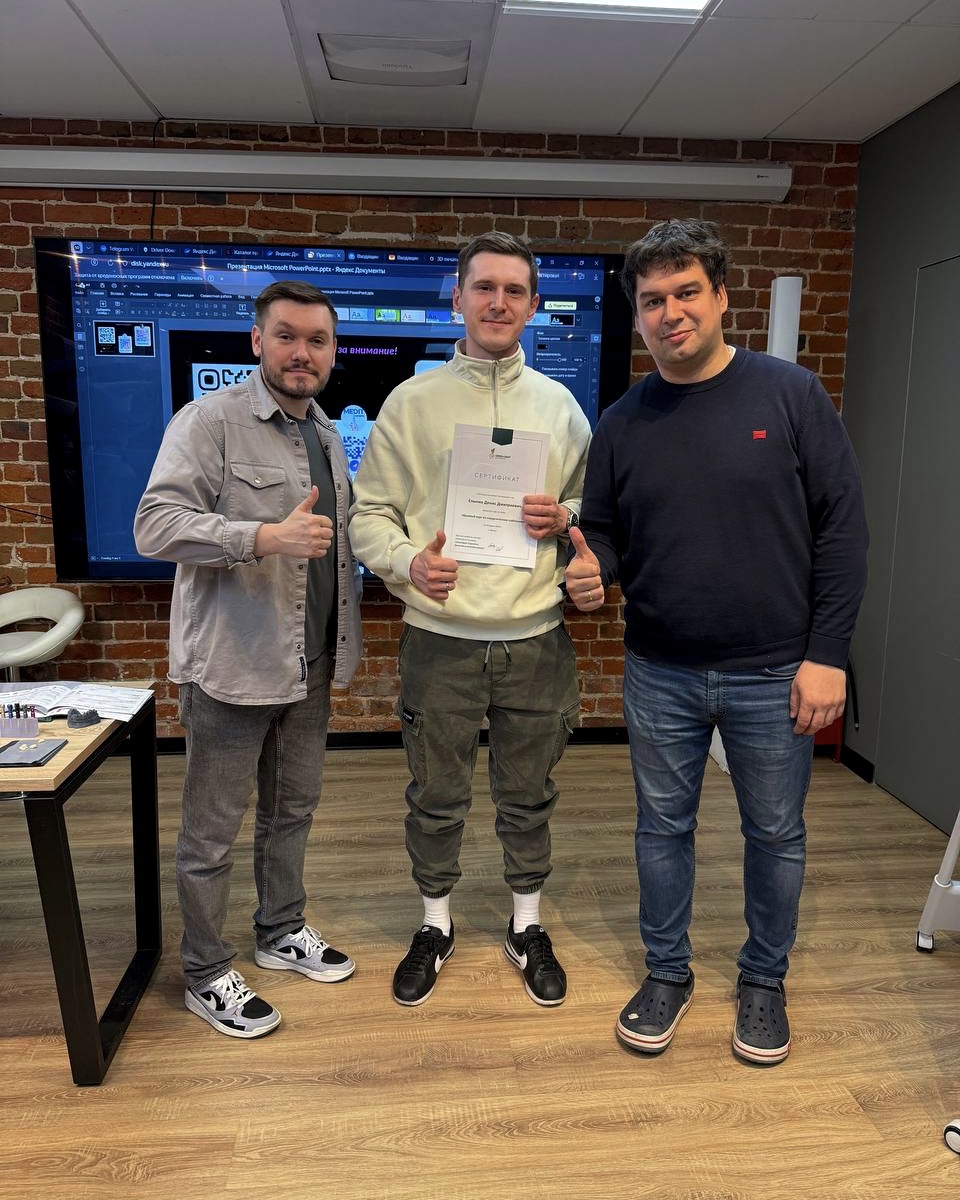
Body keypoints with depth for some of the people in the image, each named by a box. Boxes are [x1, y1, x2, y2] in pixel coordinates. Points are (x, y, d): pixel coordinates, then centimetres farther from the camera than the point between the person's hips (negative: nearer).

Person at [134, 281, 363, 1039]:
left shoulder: (327, 434, 12)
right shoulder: (210, 421, -12)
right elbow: (156, 525, -21)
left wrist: (346, 633, 12)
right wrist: (266, 537, -33)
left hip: (311, 663, 7)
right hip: (232, 665, -7)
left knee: (294, 810, 20)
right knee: (213, 832, 7)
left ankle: (282, 933, 39)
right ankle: (207, 975, 24)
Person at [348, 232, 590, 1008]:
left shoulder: (560, 405, 7)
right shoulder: (412, 401, 1)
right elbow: (369, 512, 0)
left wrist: (566, 520, -10)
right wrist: (407, 561, -19)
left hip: (536, 638, 2)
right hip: (441, 638, -1)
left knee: (528, 797, 15)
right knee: (436, 798, 12)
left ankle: (527, 926, 36)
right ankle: (437, 925, 36)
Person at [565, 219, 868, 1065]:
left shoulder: (790, 394, -5)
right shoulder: (621, 424, 3)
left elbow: (842, 526, -6)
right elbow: (603, 533, 10)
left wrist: (827, 653, -10)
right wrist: (590, 571, -14)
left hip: (774, 675, -2)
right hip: (661, 676, 2)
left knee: (775, 834, 13)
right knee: (663, 827, 14)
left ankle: (765, 980, 36)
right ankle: (668, 972, 36)